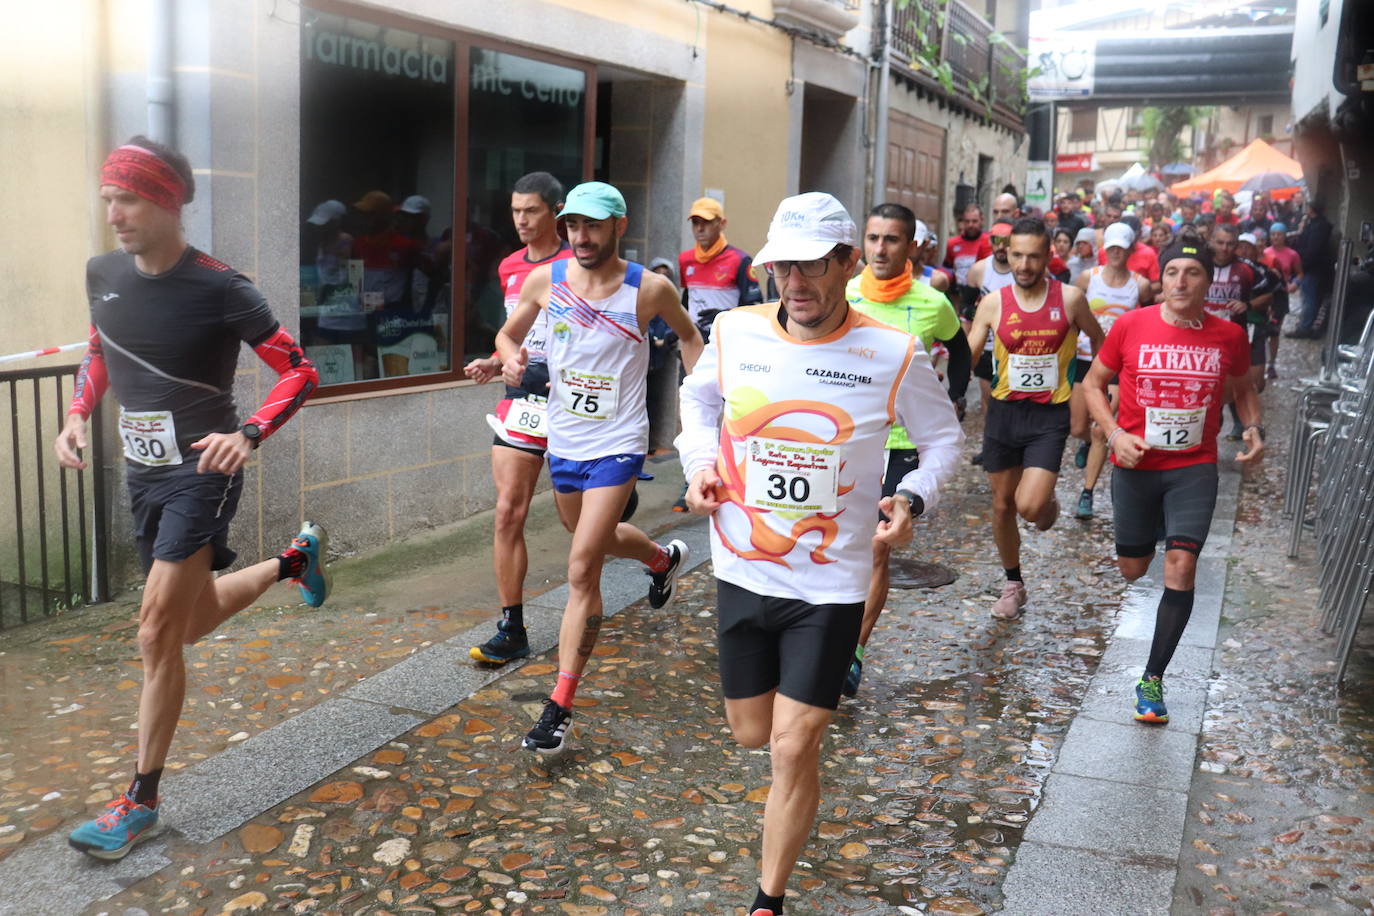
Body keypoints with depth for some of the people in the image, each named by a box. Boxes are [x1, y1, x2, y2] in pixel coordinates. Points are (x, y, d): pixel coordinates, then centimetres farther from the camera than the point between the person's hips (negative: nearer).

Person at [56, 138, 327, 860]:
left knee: (157, 634, -8)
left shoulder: (219, 289, -17)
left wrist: (249, 435, -27)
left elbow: (298, 371, -12)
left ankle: (141, 803, 6)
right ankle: (295, 561, 46)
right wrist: (76, 415, 3)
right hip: (142, 473, 7)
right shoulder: (103, 274, 1)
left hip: (201, 475, -7)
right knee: (191, 623, 20)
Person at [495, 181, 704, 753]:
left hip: (617, 446, -5)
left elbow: (688, 334, 9)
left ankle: (560, 706, -4)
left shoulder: (650, 289, -11)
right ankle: (664, 559, 60)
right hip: (563, 441, 5)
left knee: (581, 572, -11)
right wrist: (511, 357, -11)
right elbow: (508, 333, 11)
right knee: (594, 539, 27)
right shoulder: (544, 280, -4)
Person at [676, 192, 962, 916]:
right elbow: (699, 396, 16)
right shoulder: (734, 331, -6)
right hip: (741, 573, 3)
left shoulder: (892, 354, -12)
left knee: (793, 748, -3)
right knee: (751, 734, 16)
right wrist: (699, 462, -1)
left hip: (829, 584, -3)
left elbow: (943, 436, 5)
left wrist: (914, 498, -13)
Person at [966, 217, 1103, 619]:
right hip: (1004, 410, 2)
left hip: (1050, 415, -2)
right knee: (1002, 505, 10)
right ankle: (1013, 586, 31)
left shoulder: (1069, 299, -6)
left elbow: (1097, 337, 13)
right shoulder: (993, 304, -3)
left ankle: (1048, 506, 22)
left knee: (1030, 505, -18)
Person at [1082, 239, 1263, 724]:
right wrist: (1114, 434, -13)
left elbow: (1243, 389, 15)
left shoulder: (1229, 336, -4)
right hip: (1135, 465, 0)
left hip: (1194, 469, 0)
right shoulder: (1130, 326, -9)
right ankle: (1152, 534, 55)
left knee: (1180, 566, -14)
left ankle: (1152, 680, -3)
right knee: (1132, 569, 13)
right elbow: (1093, 383, 2)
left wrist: (1255, 429, -5)